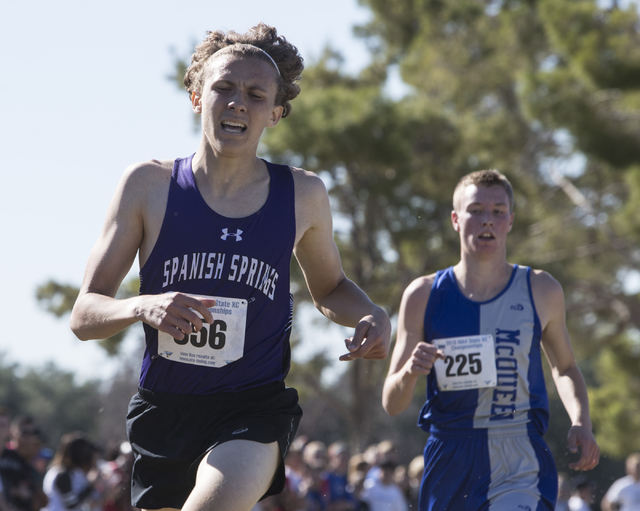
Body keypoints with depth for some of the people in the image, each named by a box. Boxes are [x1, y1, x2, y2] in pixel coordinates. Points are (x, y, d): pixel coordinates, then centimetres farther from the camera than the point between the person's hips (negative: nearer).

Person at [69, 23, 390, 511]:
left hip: (256, 413, -2)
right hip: (164, 410, 2)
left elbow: (329, 288, 21)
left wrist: (372, 316, -2)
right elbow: (84, 314, -3)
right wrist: (141, 307, -25)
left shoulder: (303, 195, 2)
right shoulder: (149, 185, -2)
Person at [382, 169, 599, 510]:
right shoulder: (423, 296, 3)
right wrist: (410, 373, -18)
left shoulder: (541, 291, 5)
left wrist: (581, 423, 3)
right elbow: (392, 404, 4)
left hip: (522, 470, -1)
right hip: (450, 464, 2)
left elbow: (565, 369, 22)